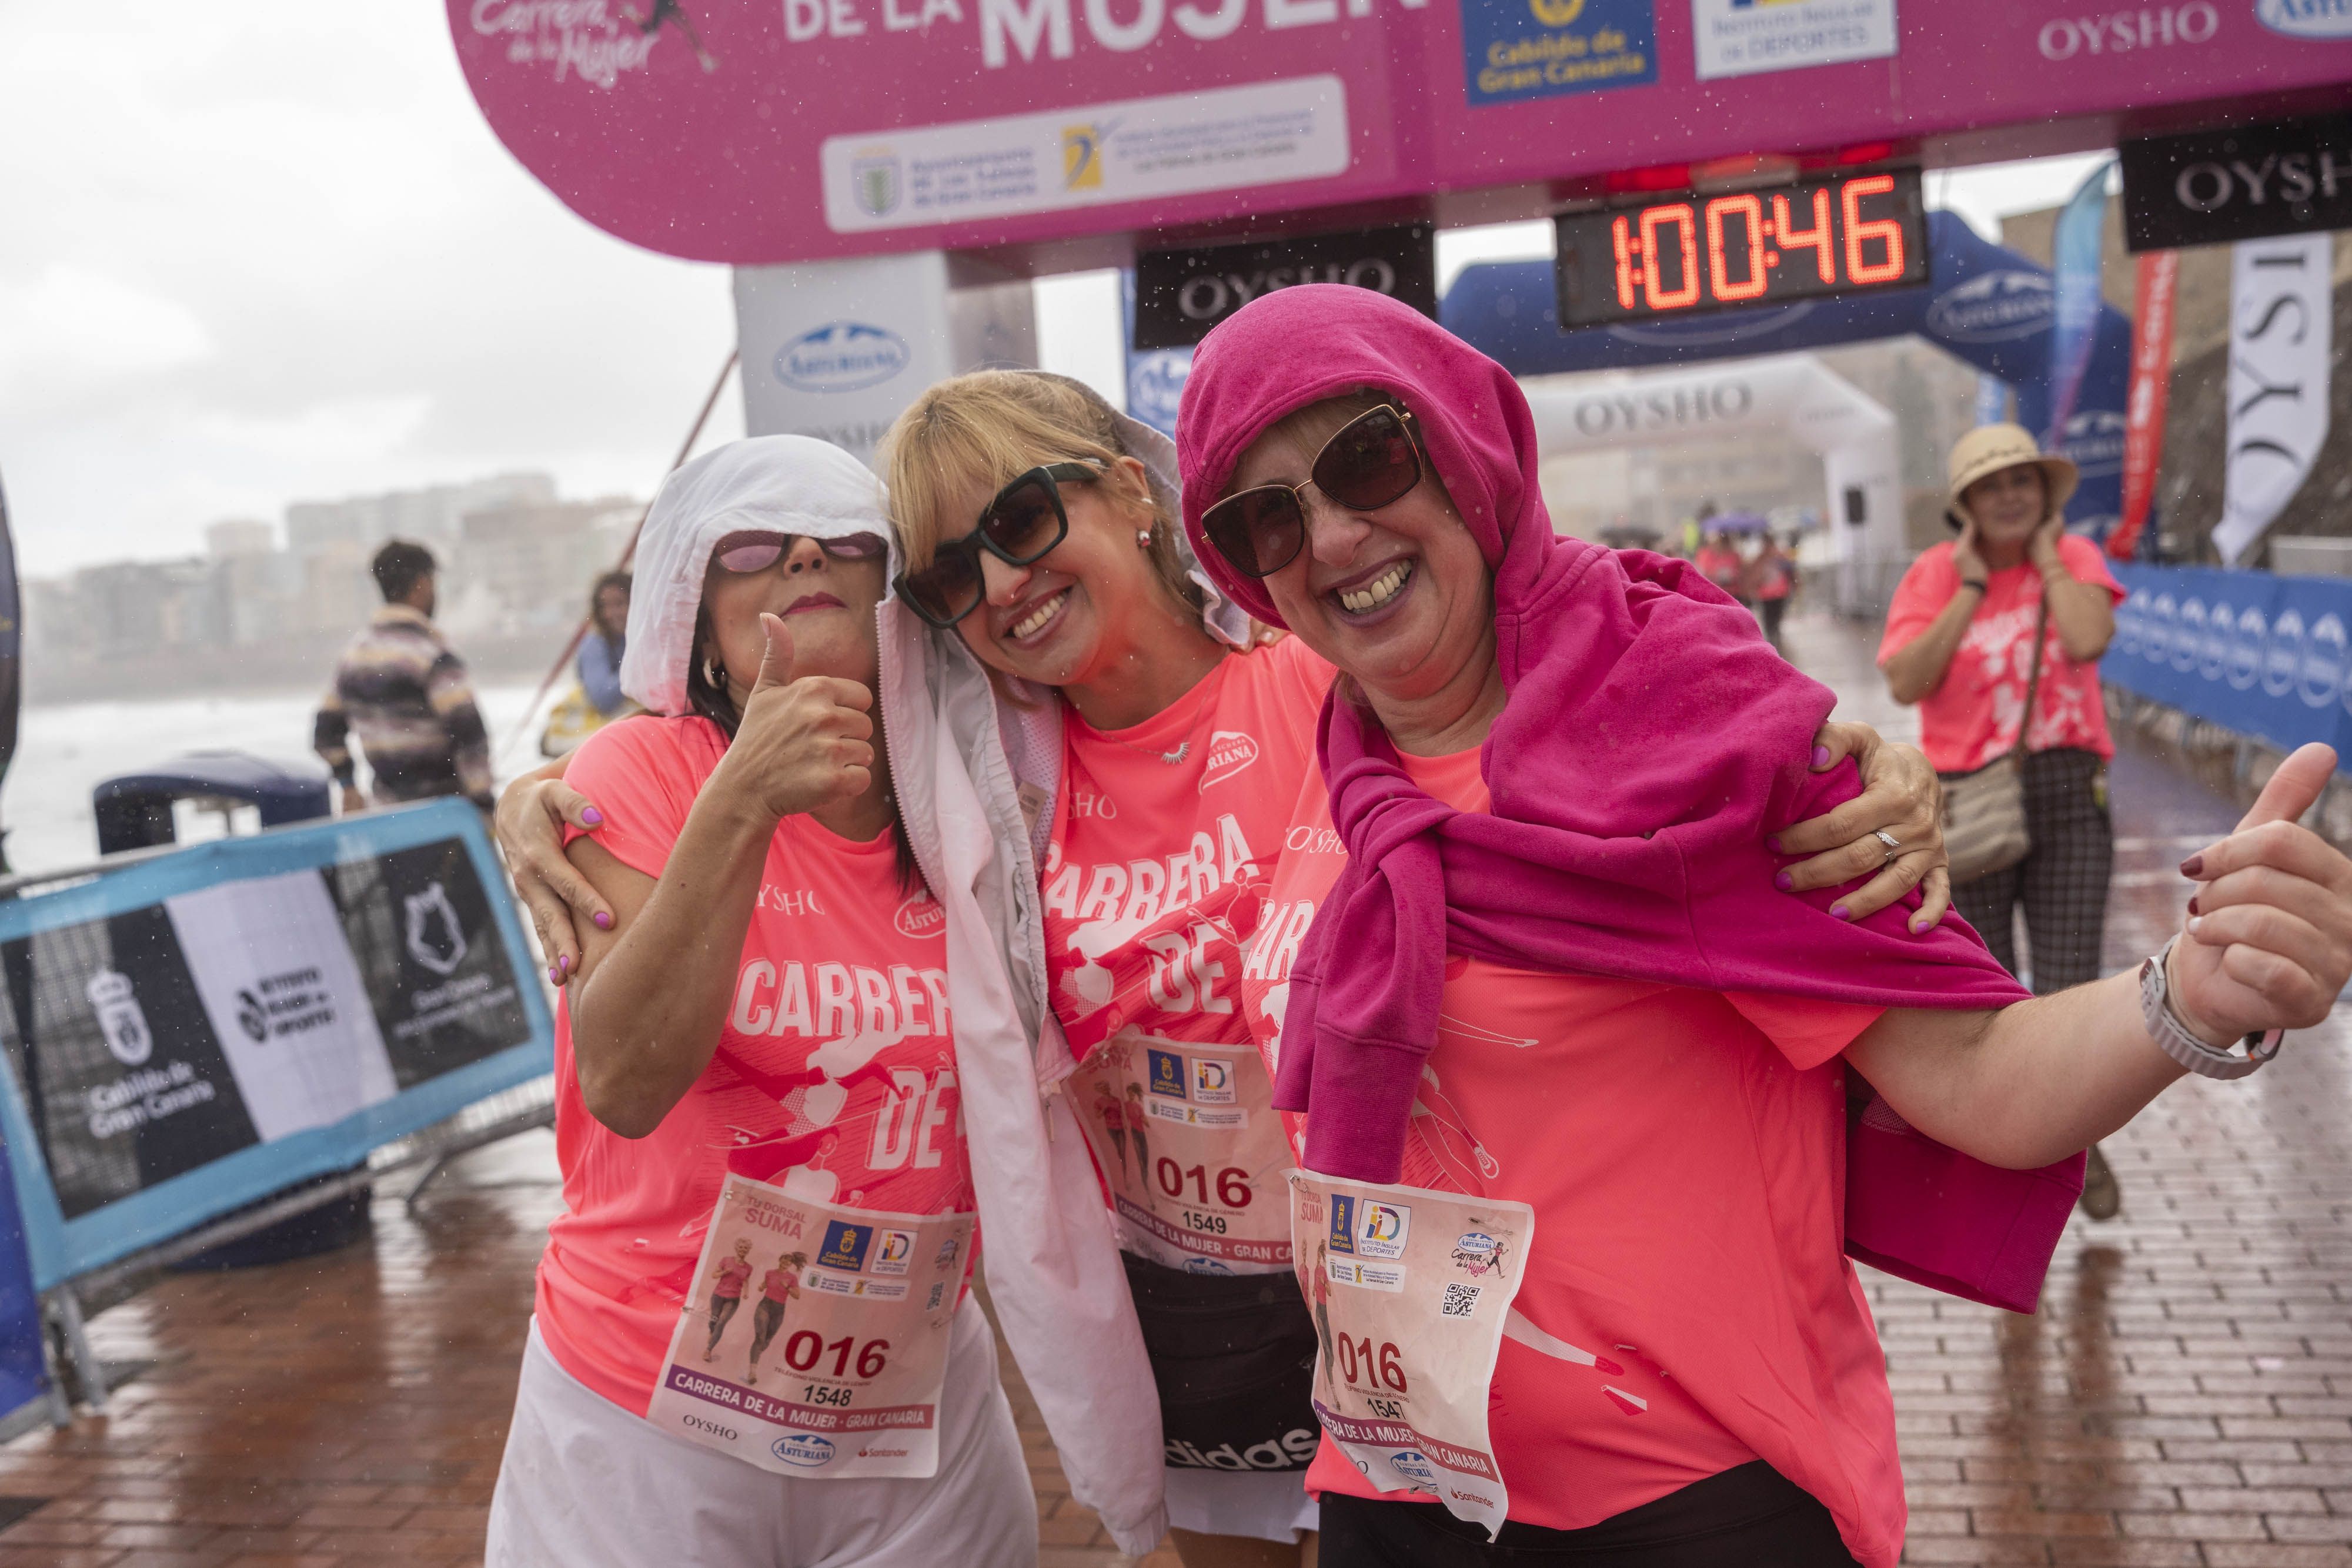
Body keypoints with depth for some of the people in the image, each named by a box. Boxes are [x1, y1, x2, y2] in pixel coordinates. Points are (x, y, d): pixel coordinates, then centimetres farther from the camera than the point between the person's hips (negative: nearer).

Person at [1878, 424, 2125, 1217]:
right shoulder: (1933, 574, 0)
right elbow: (1905, 683, -15)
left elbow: (2088, 640, -18)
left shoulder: (2075, 556, 3)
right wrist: (1971, 587, -12)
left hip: (2069, 796, 1)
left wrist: (2044, 559, -7)